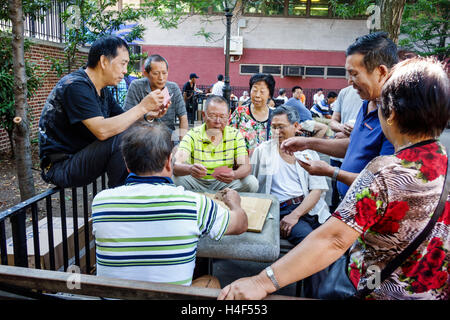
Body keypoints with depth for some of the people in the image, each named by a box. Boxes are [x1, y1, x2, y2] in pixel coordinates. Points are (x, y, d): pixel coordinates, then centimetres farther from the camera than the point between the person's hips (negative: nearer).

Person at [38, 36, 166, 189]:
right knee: (121, 139, -28)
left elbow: (124, 122, 8)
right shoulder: (76, 86, -21)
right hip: (60, 166, -9)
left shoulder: (103, 90, 9)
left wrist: (150, 115, -11)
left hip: (83, 156, 9)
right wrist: (142, 107, -27)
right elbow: (102, 131, -32)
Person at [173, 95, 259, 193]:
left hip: (224, 184, 2)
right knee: (176, 178, -29)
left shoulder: (235, 135, -3)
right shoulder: (193, 135, -9)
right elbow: (176, 165, -22)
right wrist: (190, 169, -47)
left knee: (251, 182, -23)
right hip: (197, 182, -1)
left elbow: (246, 167, -10)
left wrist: (234, 175, -35)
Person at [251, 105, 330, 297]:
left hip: (311, 207, 2)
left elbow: (317, 189, 4)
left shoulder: (309, 152, 13)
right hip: (282, 208, -2)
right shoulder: (262, 150, 12)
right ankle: (315, 295, -11)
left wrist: (295, 214, -11)